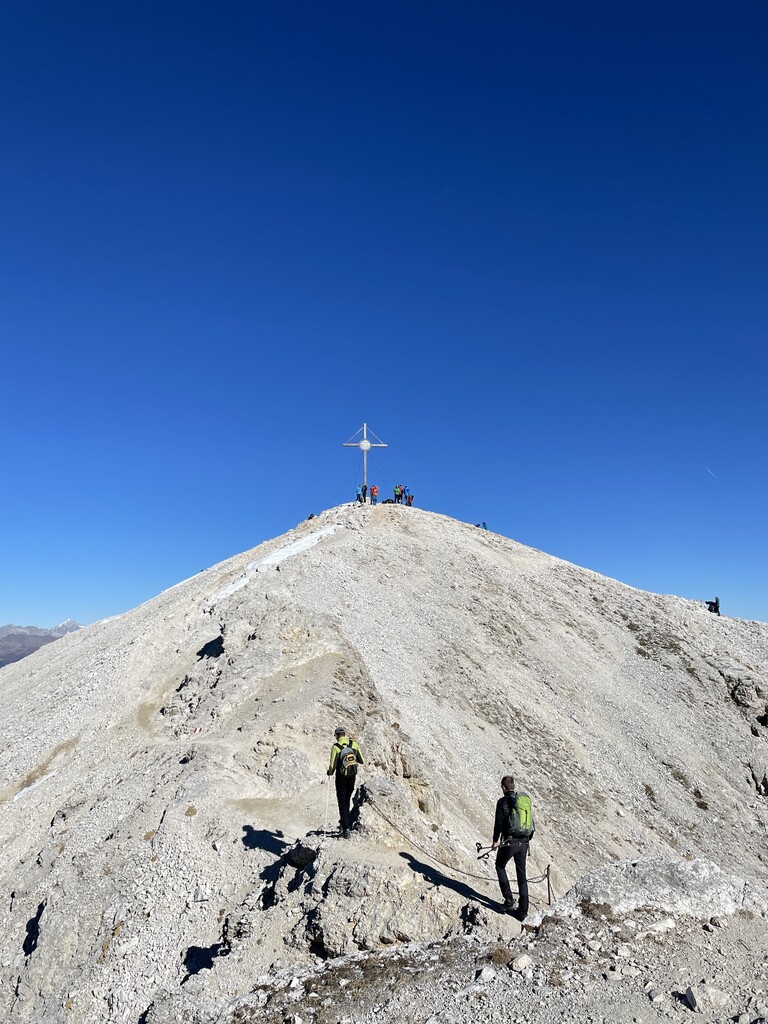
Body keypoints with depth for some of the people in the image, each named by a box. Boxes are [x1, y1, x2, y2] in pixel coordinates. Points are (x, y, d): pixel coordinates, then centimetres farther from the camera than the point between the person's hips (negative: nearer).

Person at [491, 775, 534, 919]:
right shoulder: (526, 799, 6)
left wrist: (495, 841, 4)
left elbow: (498, 823, -10)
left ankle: (509, 900, 11)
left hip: (509, 842, -5)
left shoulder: (503, 802, -11)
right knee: (522, 875, 13)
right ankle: (522, 911, 15)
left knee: (500, 866, 19)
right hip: (524, 842, 5)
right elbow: (531, 822, 13)